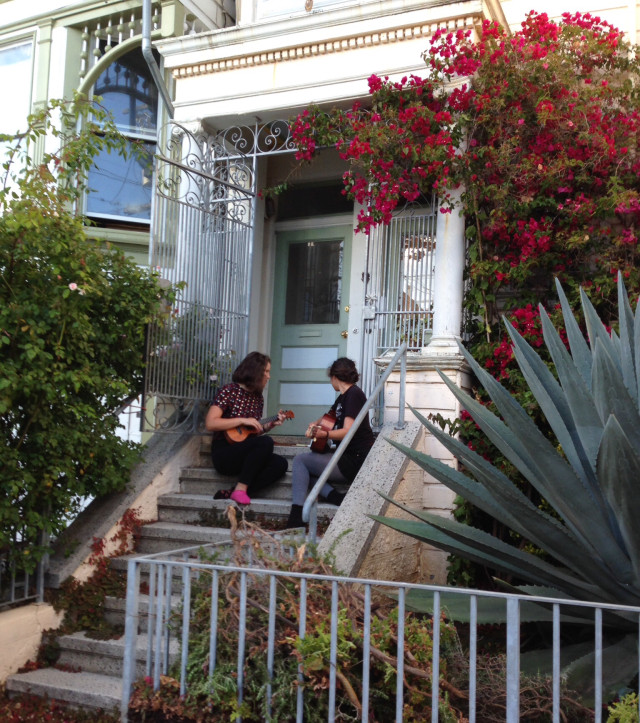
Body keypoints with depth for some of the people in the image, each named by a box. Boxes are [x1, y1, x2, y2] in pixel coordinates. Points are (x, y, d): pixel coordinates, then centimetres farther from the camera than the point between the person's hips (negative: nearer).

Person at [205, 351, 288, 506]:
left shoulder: (258, 398, 12)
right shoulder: (230, 391, -8)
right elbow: (210, 423, -17)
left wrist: (271, 424, 3)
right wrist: (243, 420, -19)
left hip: (244, 455, 7)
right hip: (223, 453, -7)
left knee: (280, 463, -20)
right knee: (266, 443, -30)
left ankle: (230, 494, -22)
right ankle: (240, 490, -24)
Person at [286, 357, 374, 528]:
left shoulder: (354, 394, -13)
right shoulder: (343, 397, 17)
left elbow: (348, 431, -24)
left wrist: (325, 434, -39)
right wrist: (314, 424, 11)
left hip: (356, 461, -10)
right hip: (346, 457, 10)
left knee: (300, 460, -9)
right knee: (305, 466, 10)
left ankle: (295, 519, -19)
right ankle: (336, 498, -10)